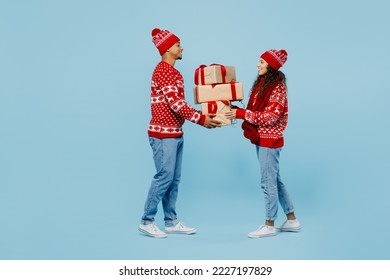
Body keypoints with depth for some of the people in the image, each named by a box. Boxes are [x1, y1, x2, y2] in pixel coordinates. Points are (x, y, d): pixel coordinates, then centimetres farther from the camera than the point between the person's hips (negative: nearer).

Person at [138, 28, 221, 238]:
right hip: (163, 134, -10)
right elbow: (176, 104, -22)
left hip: (175, 133, 10)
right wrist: (201, 119, -19)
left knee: (174, 179, 10)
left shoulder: (174, 72, 18)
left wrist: (202, 118, 10)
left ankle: (171, 222, 17)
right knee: (164, 177, -7)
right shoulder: (163, 71, -15)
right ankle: (147, 221, 4)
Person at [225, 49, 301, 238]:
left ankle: (269, 225, 9)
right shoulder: (261, 84, 11)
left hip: (270, 140, -9)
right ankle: (292, 220, 25)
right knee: (275, 180, 15)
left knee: (268, 182, -2)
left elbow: (270, 117, -22)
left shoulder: (277, 87, -15)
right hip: (261, 139, 9)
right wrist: (237, 112, 3)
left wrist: (242, 114, -24)